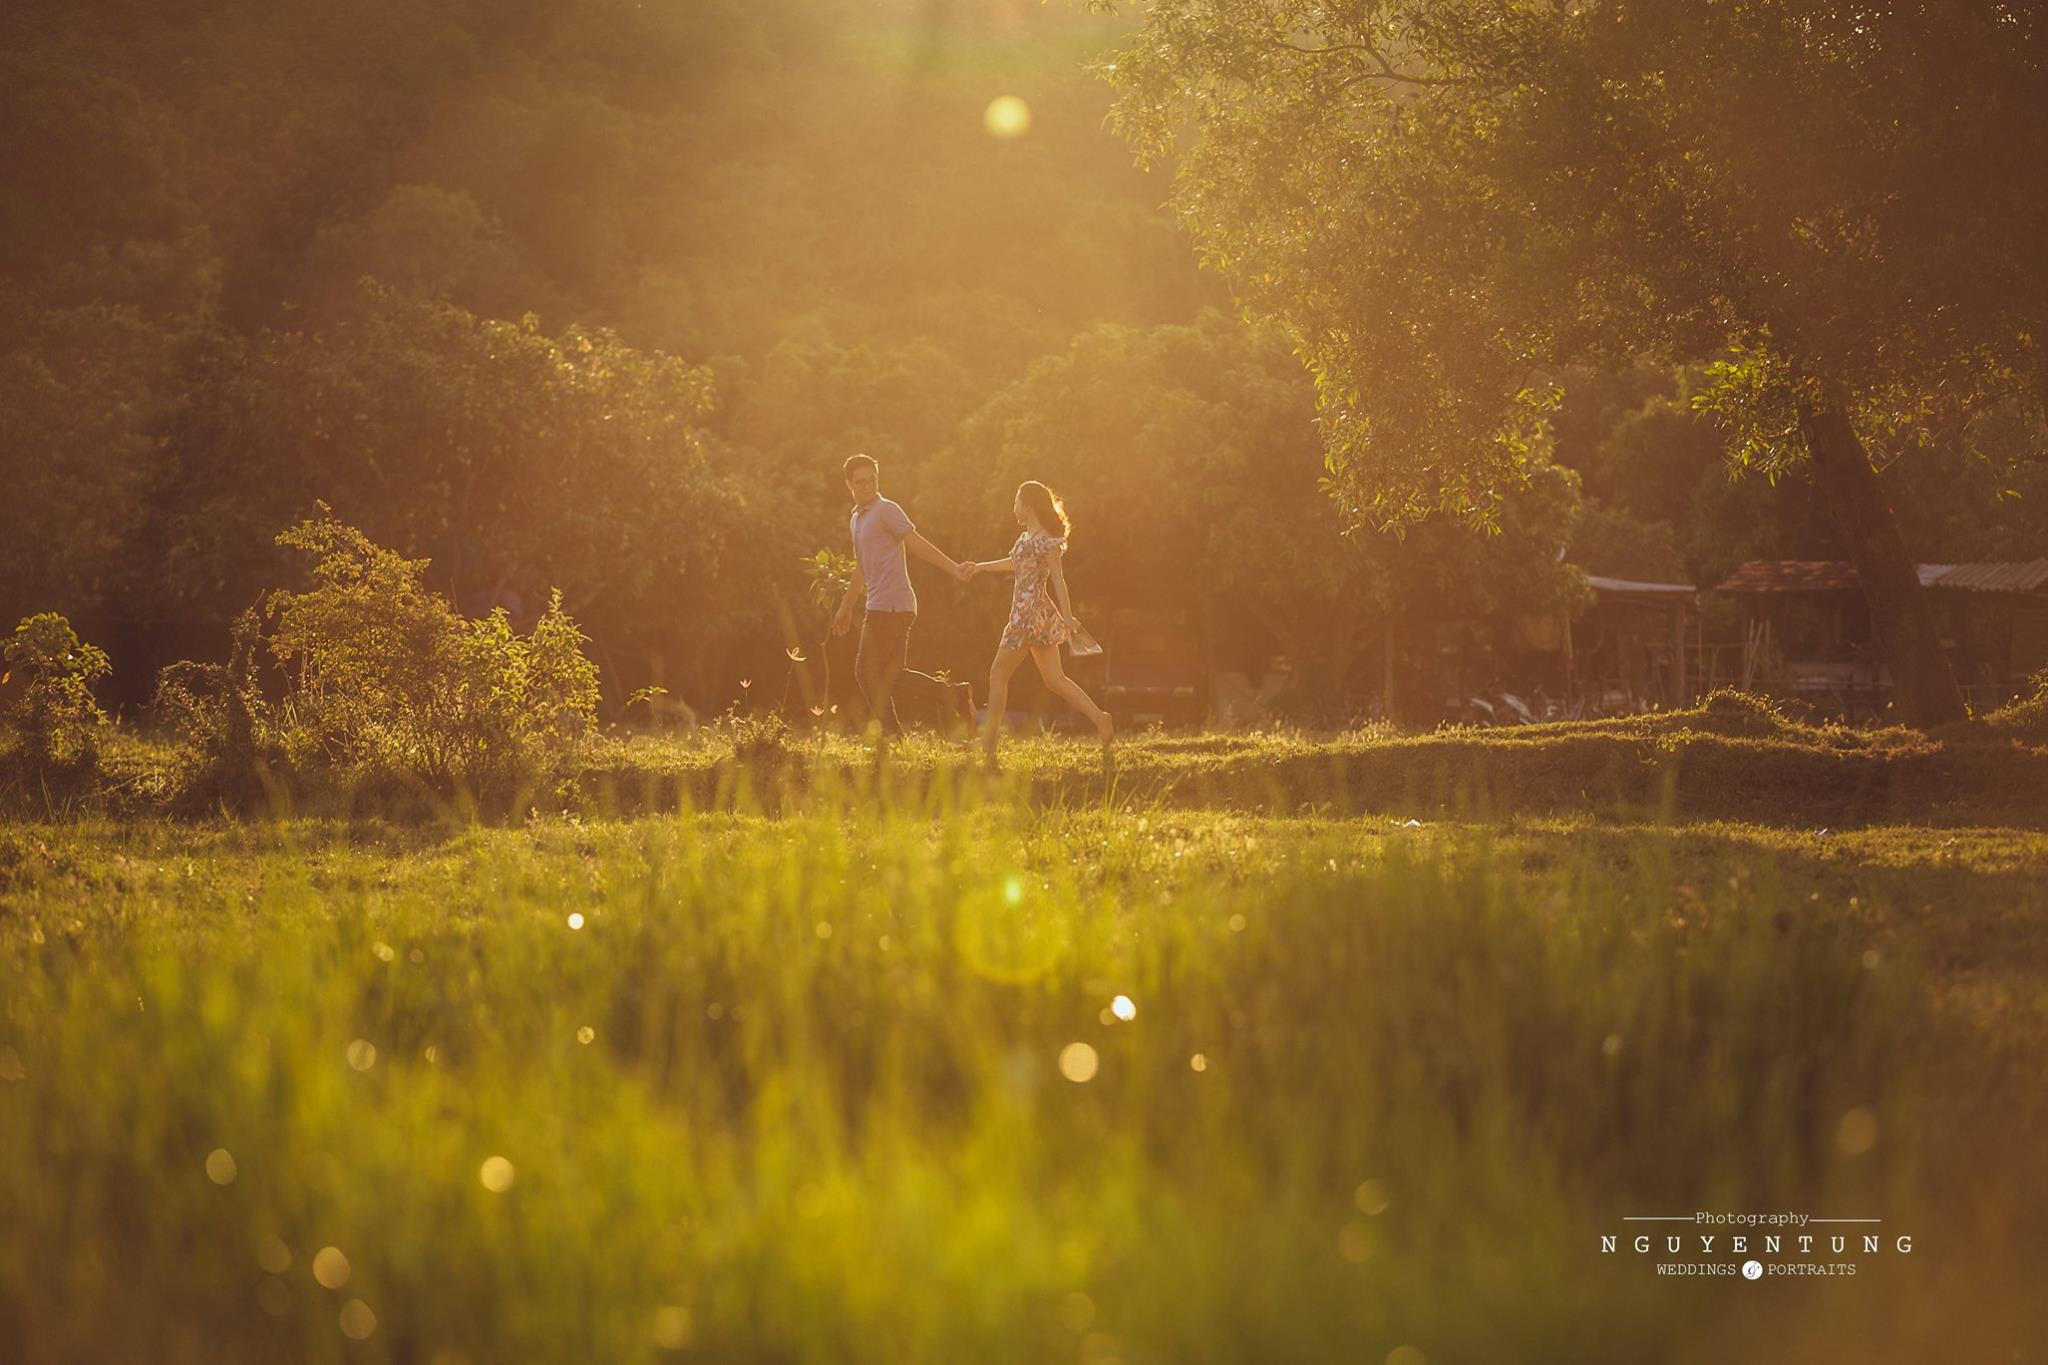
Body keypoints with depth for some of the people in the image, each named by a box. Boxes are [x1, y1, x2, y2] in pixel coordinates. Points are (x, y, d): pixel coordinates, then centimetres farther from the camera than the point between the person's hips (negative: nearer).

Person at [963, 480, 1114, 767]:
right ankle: (1100, 720, -2)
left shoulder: (1046, 540, -12)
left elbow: (1058, 577, -19)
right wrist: (982, 567, 42)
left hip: (1029, 613, -9)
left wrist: (1067, 616, -27)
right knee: (1055, 679, 7)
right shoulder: (1027, 537, 15)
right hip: (1039, 614, 9)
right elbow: (1017, 563, 33)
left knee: (998, 673, 0)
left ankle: (989, 740, 3)